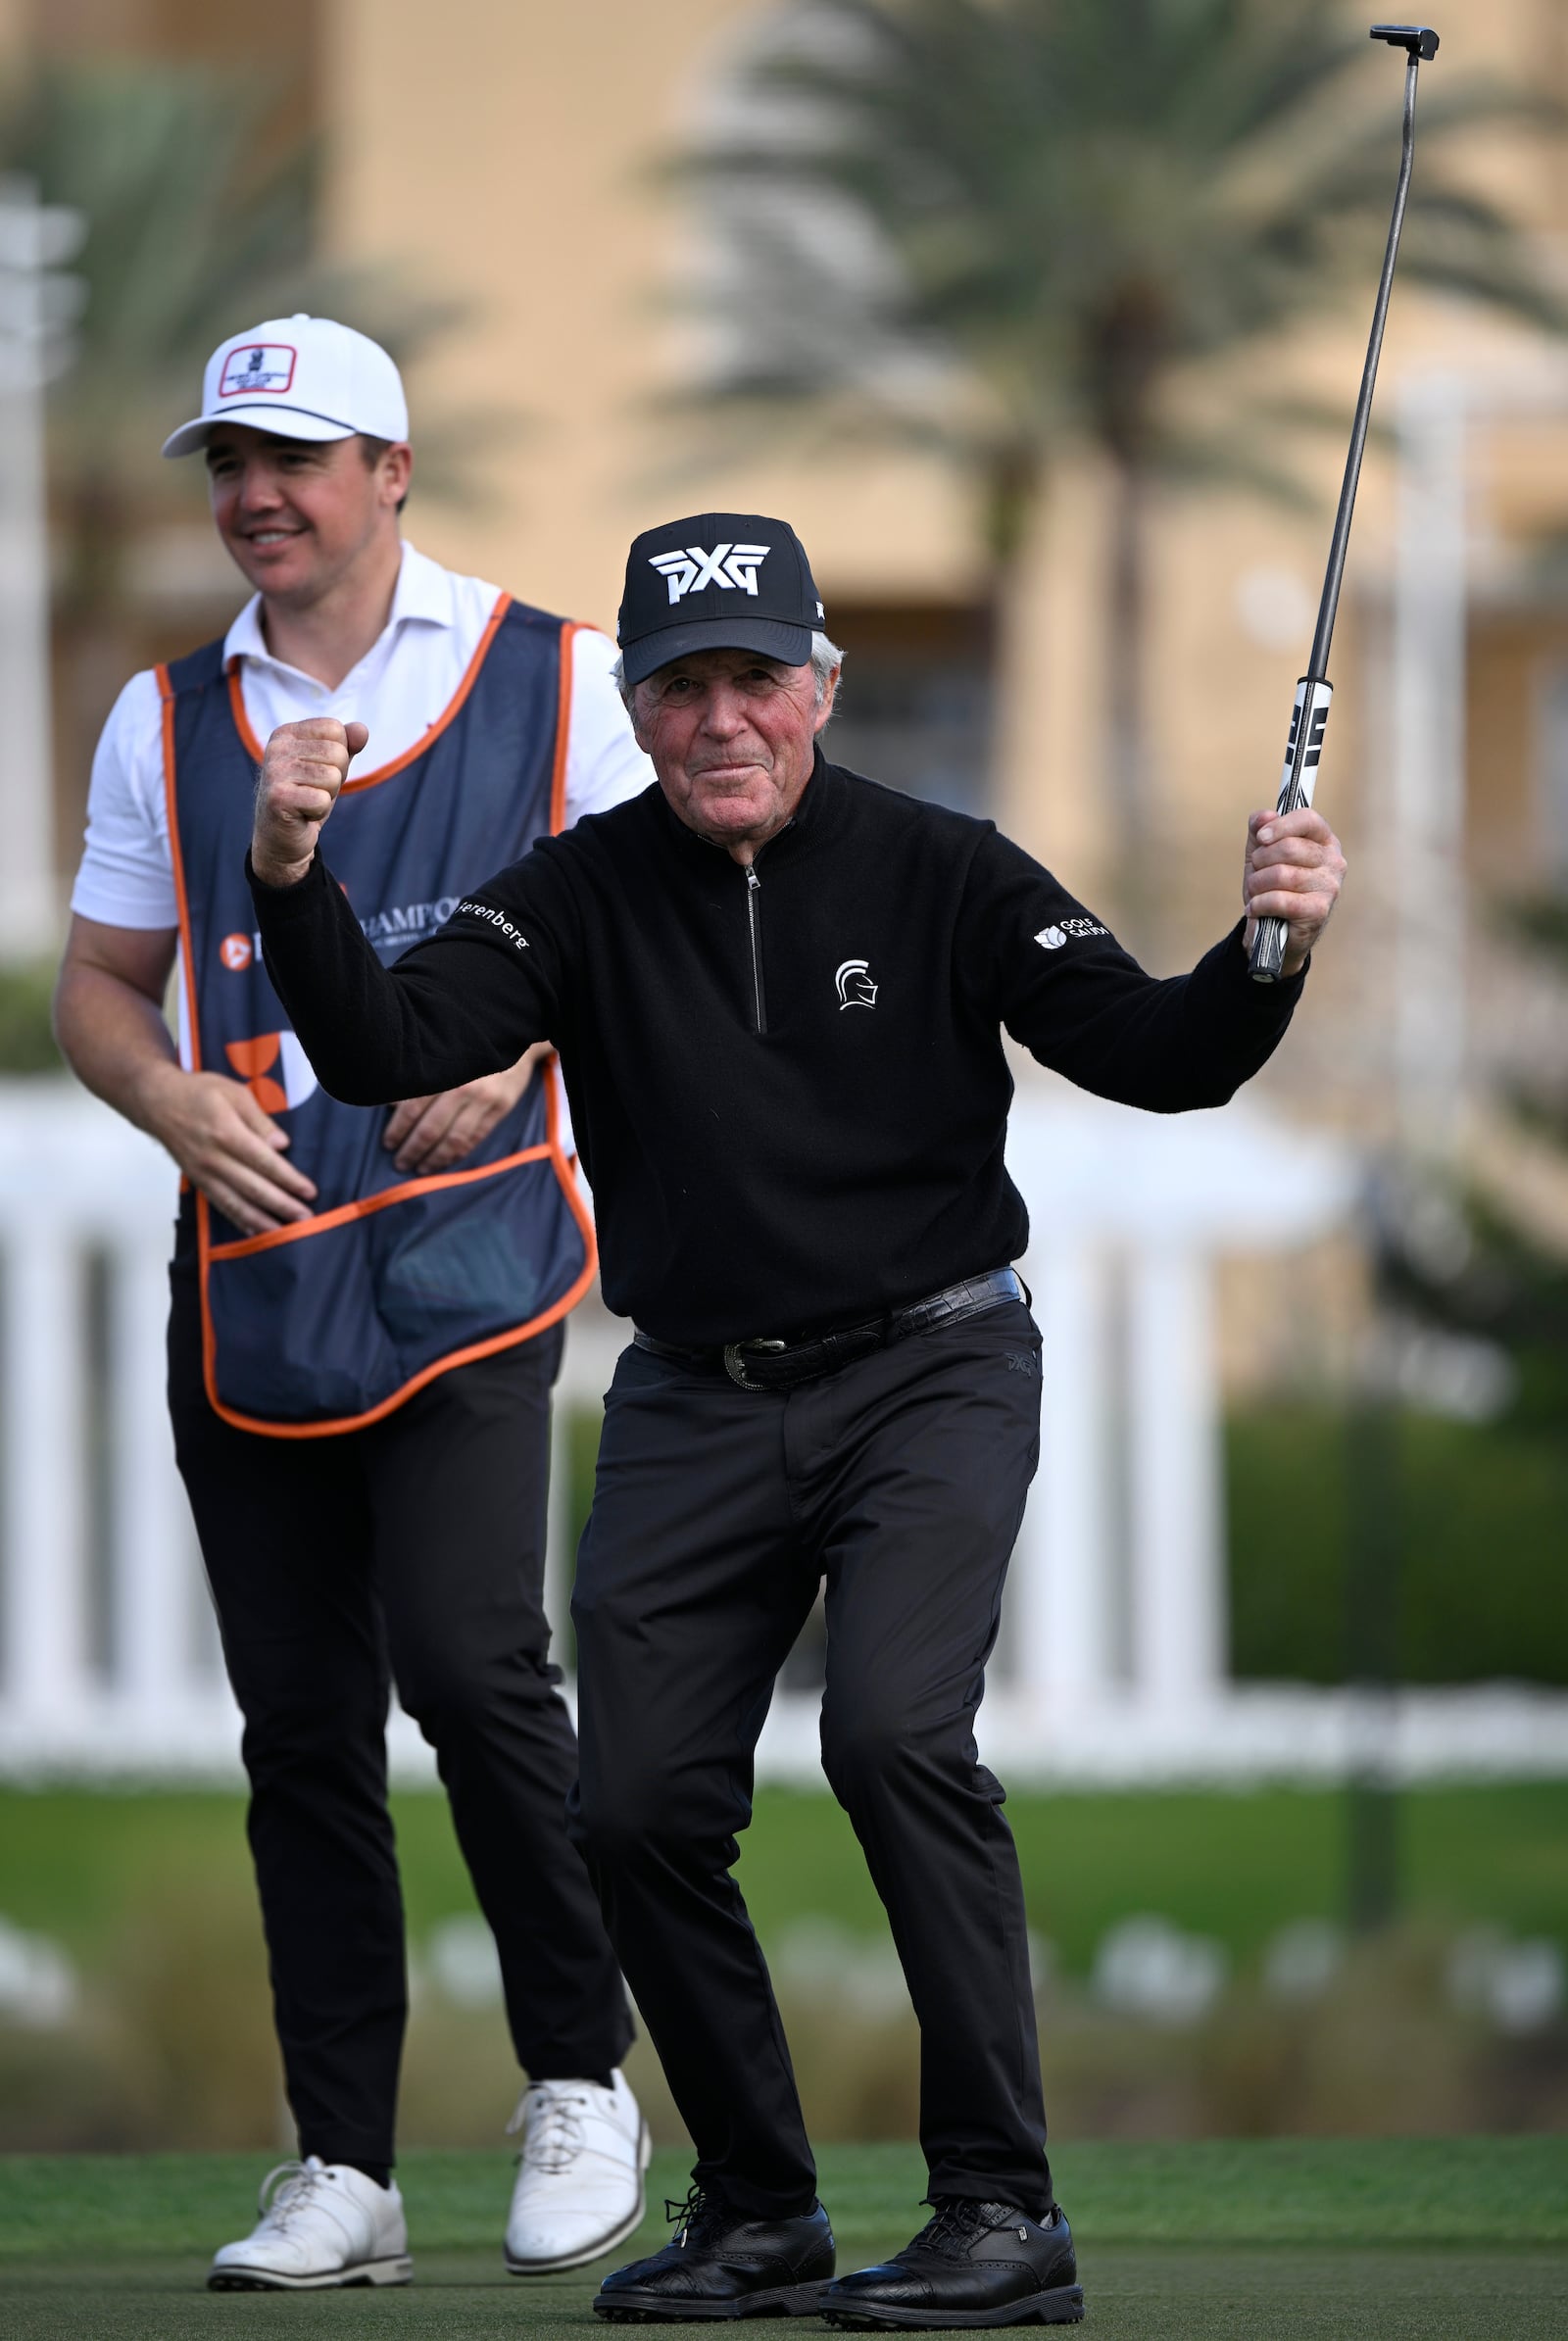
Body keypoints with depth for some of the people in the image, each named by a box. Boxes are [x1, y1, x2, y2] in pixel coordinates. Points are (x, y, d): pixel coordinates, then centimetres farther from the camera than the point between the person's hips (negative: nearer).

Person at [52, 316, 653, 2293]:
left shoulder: (550, 679, 4)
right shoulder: (167, 718, 13)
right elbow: (98, 986, 16)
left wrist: (525, 1035, -10)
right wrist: (175, 1098, -4)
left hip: (463, 1252, -4)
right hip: (246, 1265, 4)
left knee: (466, 1655, -18)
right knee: (299, 1726, 3)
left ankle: (582, 2080, -2)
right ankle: (341, 2169, 9)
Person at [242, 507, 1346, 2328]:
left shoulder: (937, 876, -4)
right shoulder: (583, 898, 0)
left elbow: (1157, 1057, -9)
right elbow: (389, 1052, -13)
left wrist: (1263, 960, -29)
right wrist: (291, 883, -30)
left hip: (927, 1375, -3)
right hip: (693, 1409, 3)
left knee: (894, 1732, -24)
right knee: (637, 1803, -2)